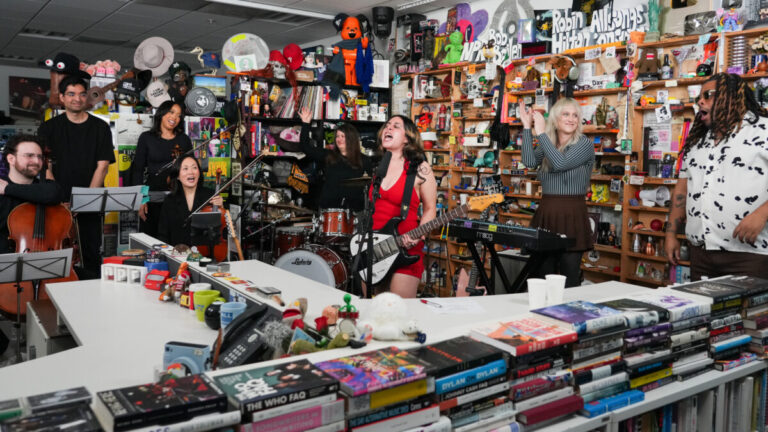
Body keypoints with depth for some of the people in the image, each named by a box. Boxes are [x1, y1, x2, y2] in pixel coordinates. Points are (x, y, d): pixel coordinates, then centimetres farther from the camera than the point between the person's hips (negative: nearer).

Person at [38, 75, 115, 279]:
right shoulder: (49, 128, 7)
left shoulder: (100, 127, 6)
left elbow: (102, 166, 0)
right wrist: (57, 200, -11)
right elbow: (46, 167, 1)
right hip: (58, 203, 0)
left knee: (91, 253, 1)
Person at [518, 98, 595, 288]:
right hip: (545, 213, 5)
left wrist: (541, 132, -13)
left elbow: (560, 163, -19)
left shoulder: (584, 144, -3)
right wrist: (527, 127, -6)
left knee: (569, 281, 0)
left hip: (571, 216, -5)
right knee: (542, 277, 8)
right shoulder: (547, 145, 12)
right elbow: (529, 162, -7)